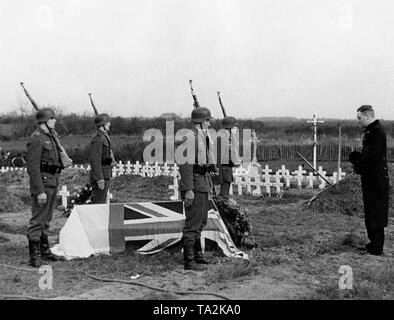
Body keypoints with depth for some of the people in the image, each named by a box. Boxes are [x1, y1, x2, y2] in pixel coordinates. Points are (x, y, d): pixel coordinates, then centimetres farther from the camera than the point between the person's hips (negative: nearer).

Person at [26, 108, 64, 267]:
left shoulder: (50, 137, 15)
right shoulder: (36, 139, -14)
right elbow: (33, 167, -20)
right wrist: (40, 191, -23)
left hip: (52, 183, 9)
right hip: (42, 183, -9)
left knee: (46, 220, 15)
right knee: (38, 220, -5)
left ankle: (45, 250, 25)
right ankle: (34, 256, 0)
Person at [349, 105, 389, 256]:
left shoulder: (378, 131, -15)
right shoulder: (369, 131, 16)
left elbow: (373, 156, -22)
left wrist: (358, 166, -11)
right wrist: (357, 157, 2)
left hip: (376, 179, -10)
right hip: (370, 178, 10)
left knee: (376, 213, -5)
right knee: (370, 212, 15)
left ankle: (377, 249, 0)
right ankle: (374, 243, 24)